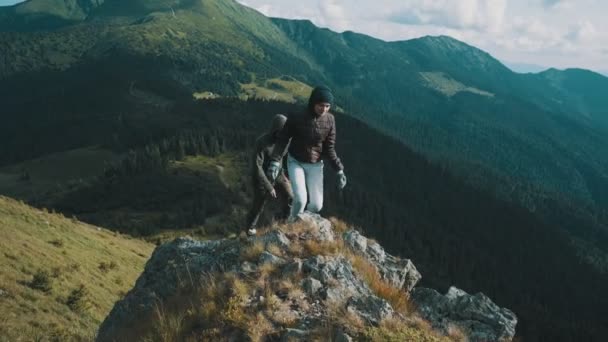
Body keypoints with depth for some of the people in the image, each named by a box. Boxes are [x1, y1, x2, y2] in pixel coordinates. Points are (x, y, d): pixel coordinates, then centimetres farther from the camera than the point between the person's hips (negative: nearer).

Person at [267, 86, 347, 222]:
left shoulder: (329, 120, -12)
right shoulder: (296, 118, -19)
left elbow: (329, 148, -5)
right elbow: (283, 140, -11)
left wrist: (339, 170, -10)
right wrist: (275, 162, -22)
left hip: (315, 165, 3)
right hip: (295, 162, -3)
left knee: (316, 205, 1)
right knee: (300, 200, -18)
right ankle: (292, 222, 14)